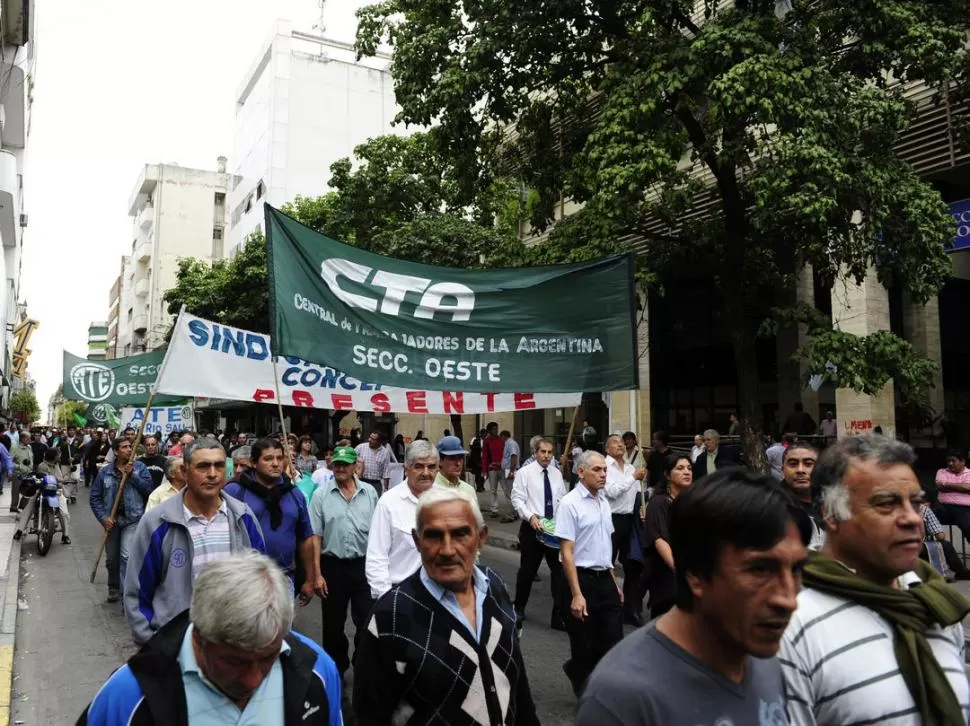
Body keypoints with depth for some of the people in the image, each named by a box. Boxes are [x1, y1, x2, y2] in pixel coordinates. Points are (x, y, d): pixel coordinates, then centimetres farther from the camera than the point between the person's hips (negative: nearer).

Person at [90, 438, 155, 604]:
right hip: (112, 520, 3)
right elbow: (95, 497, 3)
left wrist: (132, 475, -16)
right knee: (111, 559, 16)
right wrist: (103, 518, -7)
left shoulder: (139, 467, -1)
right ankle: (113, 588, 39)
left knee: (127, 557, -15)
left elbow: (149, 489, -10)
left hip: (133, 519, -3)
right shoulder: (104, 471, 2)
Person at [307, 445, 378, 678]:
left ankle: (366, 670, 22)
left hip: (364, 565, 1)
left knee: (367, 622, 4)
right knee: (333, 624, 14)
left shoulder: (369, 492, 1)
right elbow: (315, 536, -3)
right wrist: (317, 574, -6)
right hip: (333, 566, 0)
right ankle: (336, 670, 33)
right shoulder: (321, 495, -3)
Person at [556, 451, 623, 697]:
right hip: (582, 580, -7)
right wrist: (576, 594, -19)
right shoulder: (570, 503, -14)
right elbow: (567, 552, -16)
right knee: (586, 646, 6)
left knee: (614, 642, 8)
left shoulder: (603, 501, 10)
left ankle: (578, 672, 33)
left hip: (605, 579, 7)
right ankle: (578, 672, 35)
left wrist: (614, 583, 18)